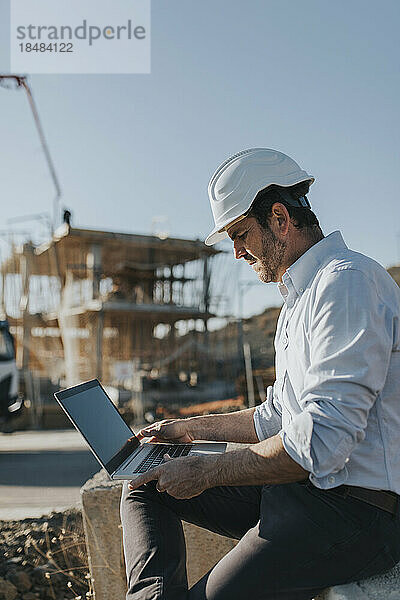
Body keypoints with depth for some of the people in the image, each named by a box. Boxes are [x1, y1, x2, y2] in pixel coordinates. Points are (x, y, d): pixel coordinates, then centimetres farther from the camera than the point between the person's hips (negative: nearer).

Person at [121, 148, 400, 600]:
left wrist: (207, 472, -16)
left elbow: (320, 443, -25)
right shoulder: (299, 299, 17)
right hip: (300, 486, 10)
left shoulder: (348, 281, -17)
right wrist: (193, 428, 22)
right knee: (144, 487, 4)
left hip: (356, 508, -10)